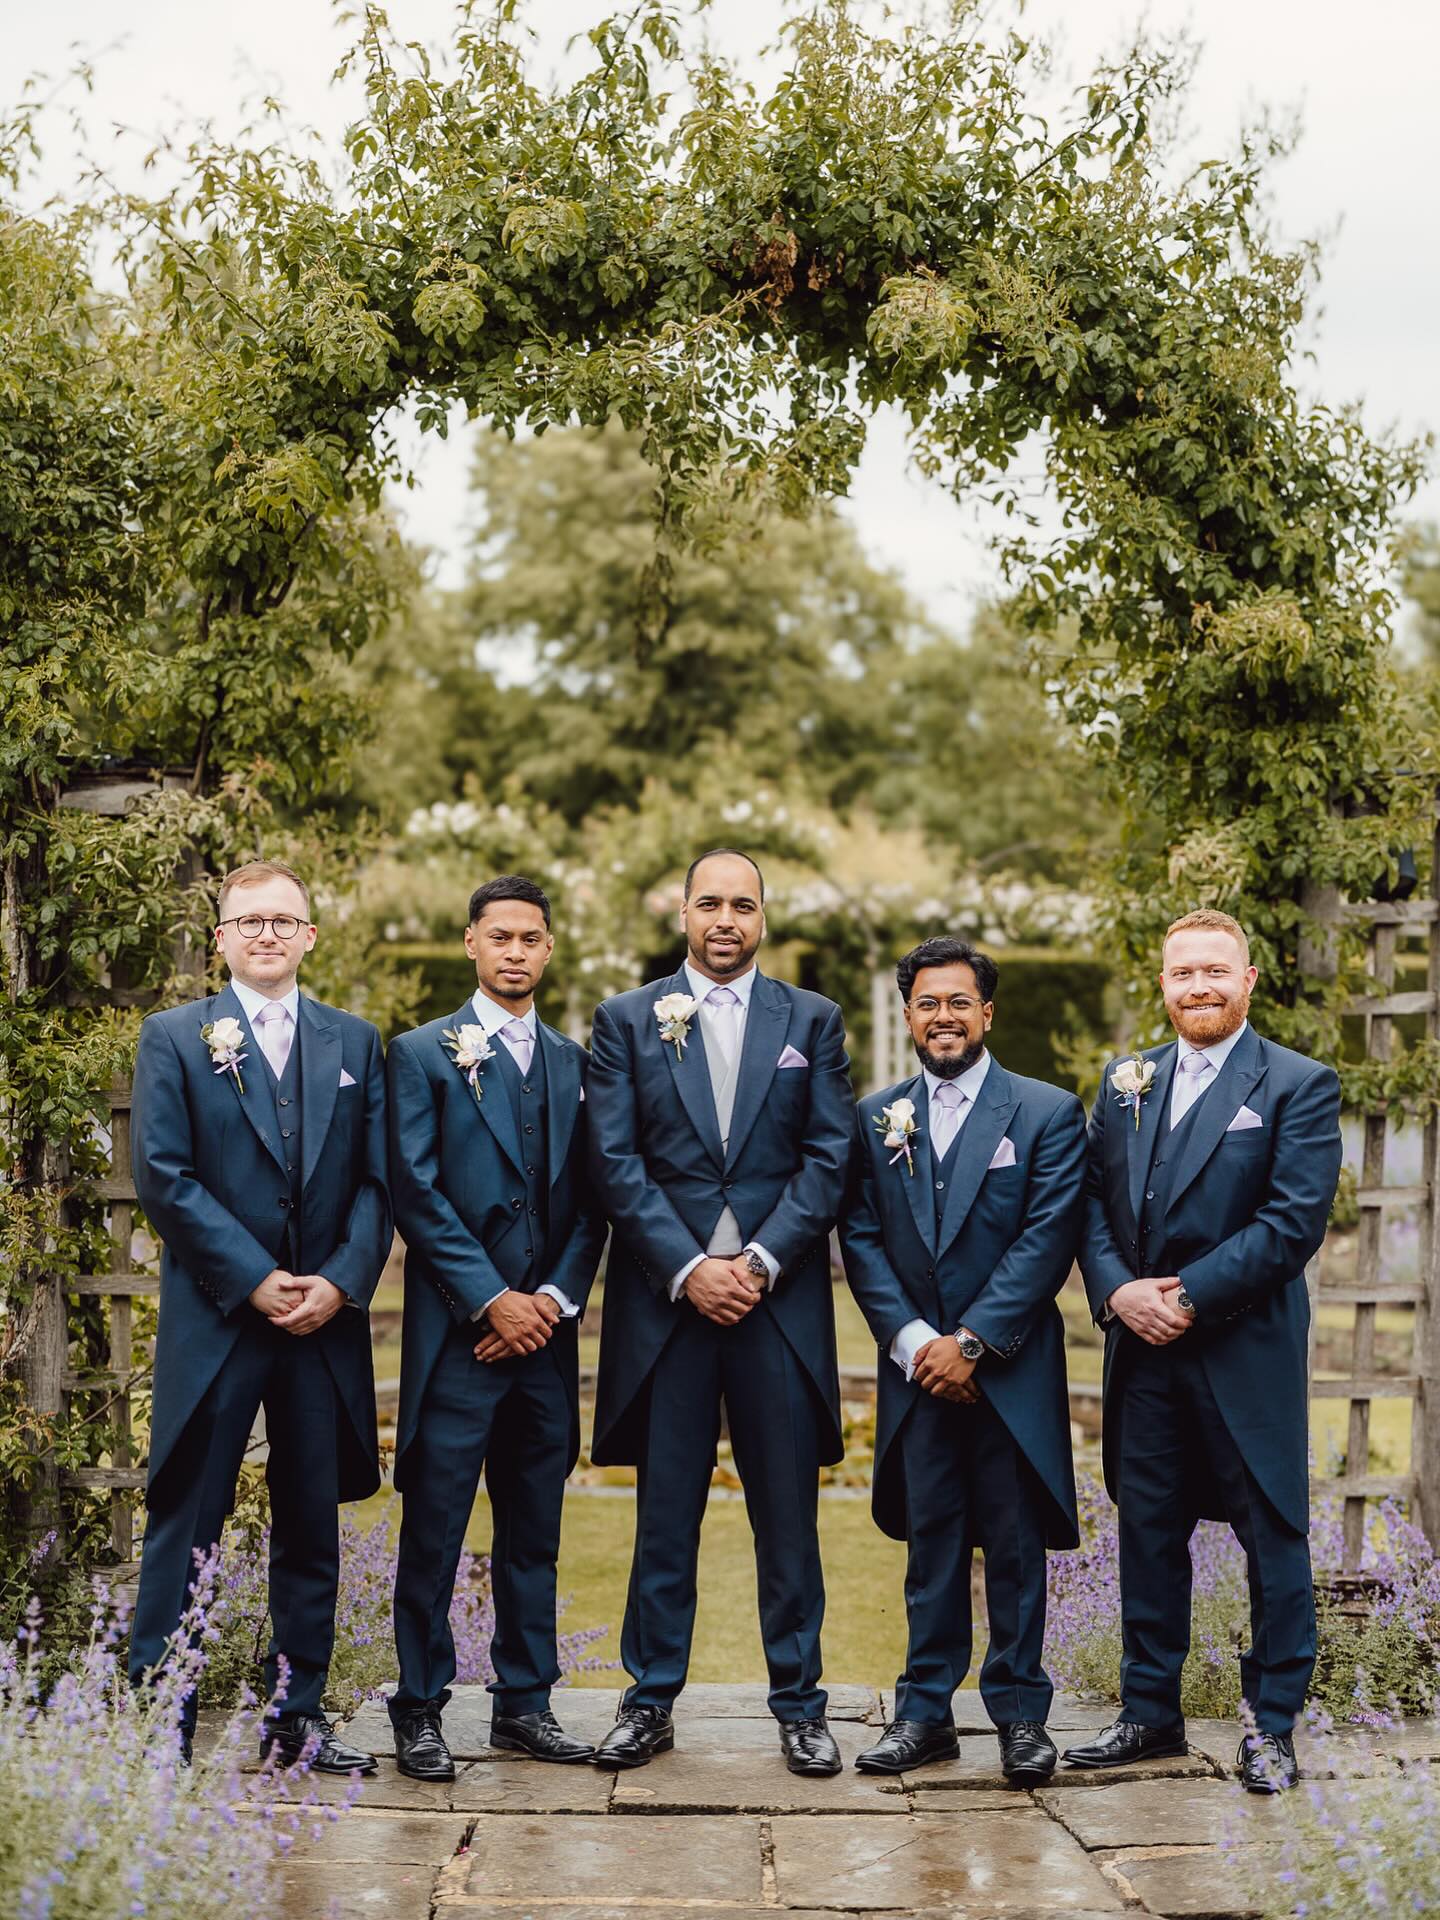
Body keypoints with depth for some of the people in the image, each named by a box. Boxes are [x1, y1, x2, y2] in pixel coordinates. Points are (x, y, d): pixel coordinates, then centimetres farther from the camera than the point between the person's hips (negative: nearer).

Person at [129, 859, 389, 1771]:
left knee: (313, 1526, 8)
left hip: (327, 1320, 3)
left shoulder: (356, 1042, 12)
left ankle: (299, 1714, 18)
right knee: (186, 1524, 0)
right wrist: (257, 1281, -12)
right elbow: (164, 1178, -6)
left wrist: (341, 1282, -9)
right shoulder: (175, 1038, 2)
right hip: (214, 1319, -3)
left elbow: (378, 1180, 6)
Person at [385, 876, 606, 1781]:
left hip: (545, 1330, 4)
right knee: (434, 1526, -2)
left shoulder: (573, 1063, 14)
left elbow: (591, 1199, 11)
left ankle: (525, 1703, 18)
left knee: (534, 1529, 9)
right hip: (458, 1331, -4)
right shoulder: (424, 1054, 1)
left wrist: (555, 1297, -4)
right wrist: (491, 1300, -12)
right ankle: (420, 1711, 7)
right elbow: (416, 1192, -7)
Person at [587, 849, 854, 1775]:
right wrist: (687, 1269, -11)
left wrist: (760, 1261, -10)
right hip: (664, 1299, 0)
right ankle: (651, 1700, 15)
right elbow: (617, 1162, 0)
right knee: (665, 1515, 5)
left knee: (789, 1515, 5)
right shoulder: (626, 1021, 7)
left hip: (780, 1299, 0)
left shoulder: (813, 1021, 9)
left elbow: (830, 1159, 2)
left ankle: (800, 1704, 14)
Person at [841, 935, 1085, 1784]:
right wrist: (912, 1340, -9)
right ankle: (925, 1710, 14)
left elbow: (1047, 1242, -8)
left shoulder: (1047, 1112, -1)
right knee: (930, 1540, 8)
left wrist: (971, 1342, -14)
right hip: (917, 1366, 3)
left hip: (1011, 1370, -2)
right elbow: (862, 1240, 4)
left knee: (1016, 1544, 3)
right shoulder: (877, 1119, 9)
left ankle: (1021, 1712, 13)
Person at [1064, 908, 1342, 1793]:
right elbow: (1092, 1203, 9)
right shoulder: (1125, 1082, 12)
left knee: (1273, 1534, 3)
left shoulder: (1299, 1086, -4)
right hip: (1143, 1352, 5)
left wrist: (1188, 1295, -17)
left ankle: (1274, 1724, 15)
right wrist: (1117, 1290, -9)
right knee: (1148, 1529, 12)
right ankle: (1151, 1711, 23)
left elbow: (1295, 1220, -13)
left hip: (1248, 1351, -5)